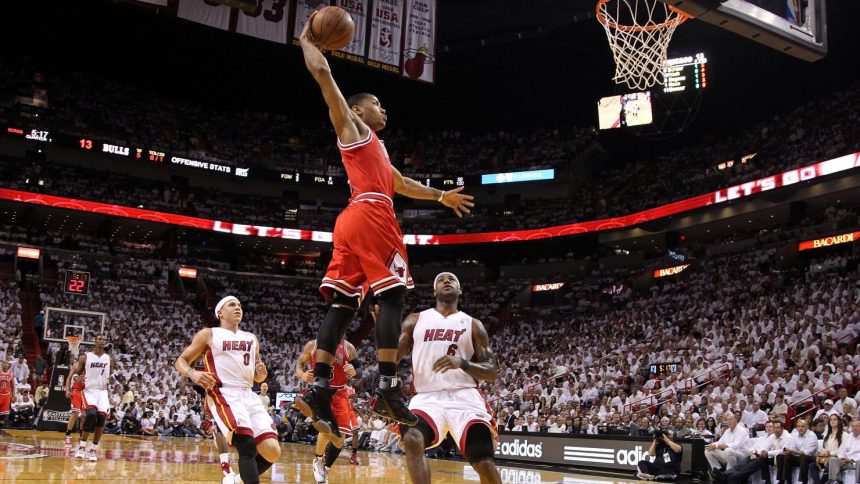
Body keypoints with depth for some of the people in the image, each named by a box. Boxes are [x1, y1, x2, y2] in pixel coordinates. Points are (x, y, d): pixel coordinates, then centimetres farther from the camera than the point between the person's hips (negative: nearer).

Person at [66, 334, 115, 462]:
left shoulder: (109, 359, 7)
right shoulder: (85, 357, -1)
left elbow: (111, 376, 15)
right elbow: (73, 374, 4)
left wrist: (112, 379, -7)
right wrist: (68, 389, -9)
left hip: (103, 392, 3)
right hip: (89, 390, -3)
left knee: (101, 419, -8)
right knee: (91, 415, -24)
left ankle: (93, 449, 5)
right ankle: (82, 445, -10)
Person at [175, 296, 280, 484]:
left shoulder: (251, 339, 23)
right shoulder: (208, 334, 9)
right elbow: (181, 361, 7)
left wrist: (262, 374, 3)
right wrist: (193, 374, -15)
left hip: (249, 395, 6)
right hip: (223, 395, -6)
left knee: (272, 452, -6)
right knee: (247, 445, -27)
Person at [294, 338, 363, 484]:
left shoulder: (348, 347, -3)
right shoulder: (312, 345, -4)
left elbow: (359, 371, 1)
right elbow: (299, 364, 3)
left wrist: (354, 372, -24)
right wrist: (302, 375, -20)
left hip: (339, 393, 3)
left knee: (338, 439, 1)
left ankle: (325, 470, 24)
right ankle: (318, 459, 2)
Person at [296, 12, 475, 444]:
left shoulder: (375, 147, 35)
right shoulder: (350, 125, 11)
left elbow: (400, 183, 46)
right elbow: (322, 73, 4)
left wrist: (441, 196, 48)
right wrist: (307, 39, 18)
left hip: (352, 221, 9)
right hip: (371, 217, -9)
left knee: (342, 305, 0)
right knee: (392, 296, -13)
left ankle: (319, 388, -7)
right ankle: (387, 389, -19)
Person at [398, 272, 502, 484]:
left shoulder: (473, 325, 13)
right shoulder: (416, 320, 15)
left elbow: (492, 373, 7)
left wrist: (462, 363, -13)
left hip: (464, 397, 0)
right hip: (427, 397, 1)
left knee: (484, 461, -16)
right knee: (412, 439, -31)